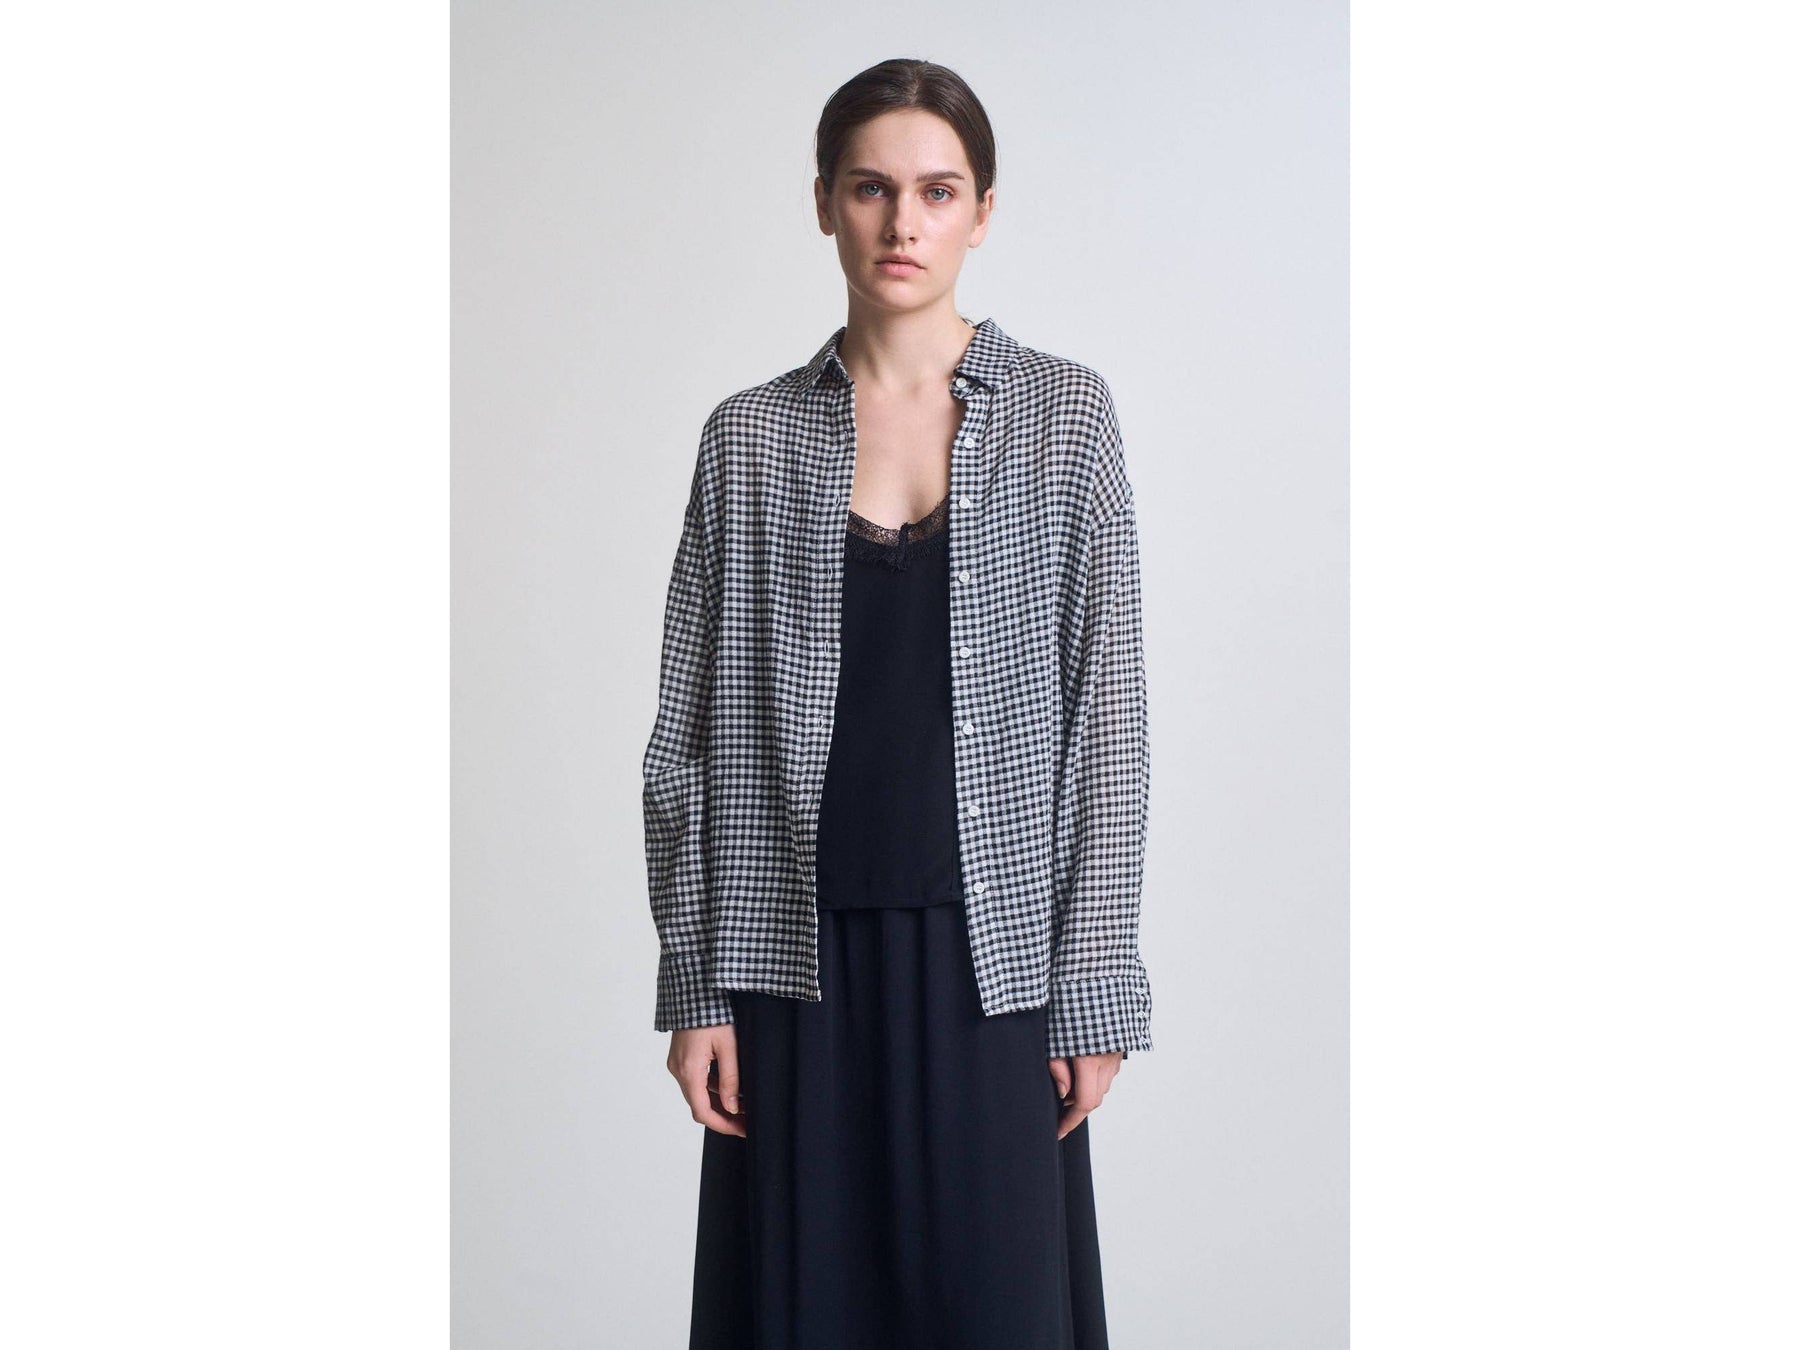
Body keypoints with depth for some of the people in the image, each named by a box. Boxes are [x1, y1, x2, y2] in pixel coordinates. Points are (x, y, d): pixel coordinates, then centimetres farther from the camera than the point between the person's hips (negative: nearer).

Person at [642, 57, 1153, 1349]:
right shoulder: (750, 436, 4)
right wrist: (696, 983, 0)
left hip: (990, 946, -1)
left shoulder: (1066, 414, 1)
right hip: (803, 951, 1)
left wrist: (1096, 982, -4)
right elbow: (692, 727, 5)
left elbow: (1109, 711, 0)